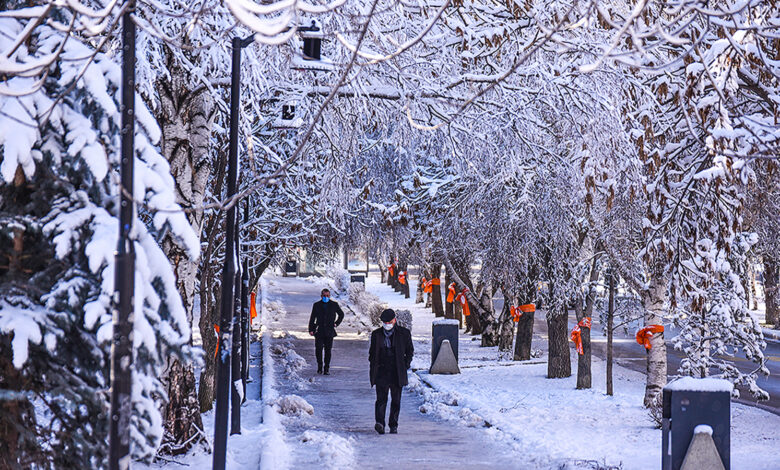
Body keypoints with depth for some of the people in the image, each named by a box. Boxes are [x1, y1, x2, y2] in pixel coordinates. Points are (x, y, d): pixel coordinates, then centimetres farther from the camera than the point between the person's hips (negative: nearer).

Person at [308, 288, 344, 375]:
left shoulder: (334, 305, 6)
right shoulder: (316, 305, 6)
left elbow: (341, 314, 20)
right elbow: (312, 318, 8)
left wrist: (336, 323, 8)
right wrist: (311, 329, -1)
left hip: (329, 331, 0)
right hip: (319, 331, 0)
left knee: (328, 350, 1)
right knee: (318, 349, -7)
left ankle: (327, 368, 7)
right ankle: (319, 366, 11)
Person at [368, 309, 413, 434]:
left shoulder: (404, 333, 4)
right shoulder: (376, 334, 8)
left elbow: (410, 350, 14)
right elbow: (371, 352, 18)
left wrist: (406, 363, 2)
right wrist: (374, 365, 4)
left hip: (397, 372, 0)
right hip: (381, 372, 0)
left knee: (396, 400, 5)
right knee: (381, 398, -13)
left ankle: (393, 425, 14)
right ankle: (380, 423, -22)